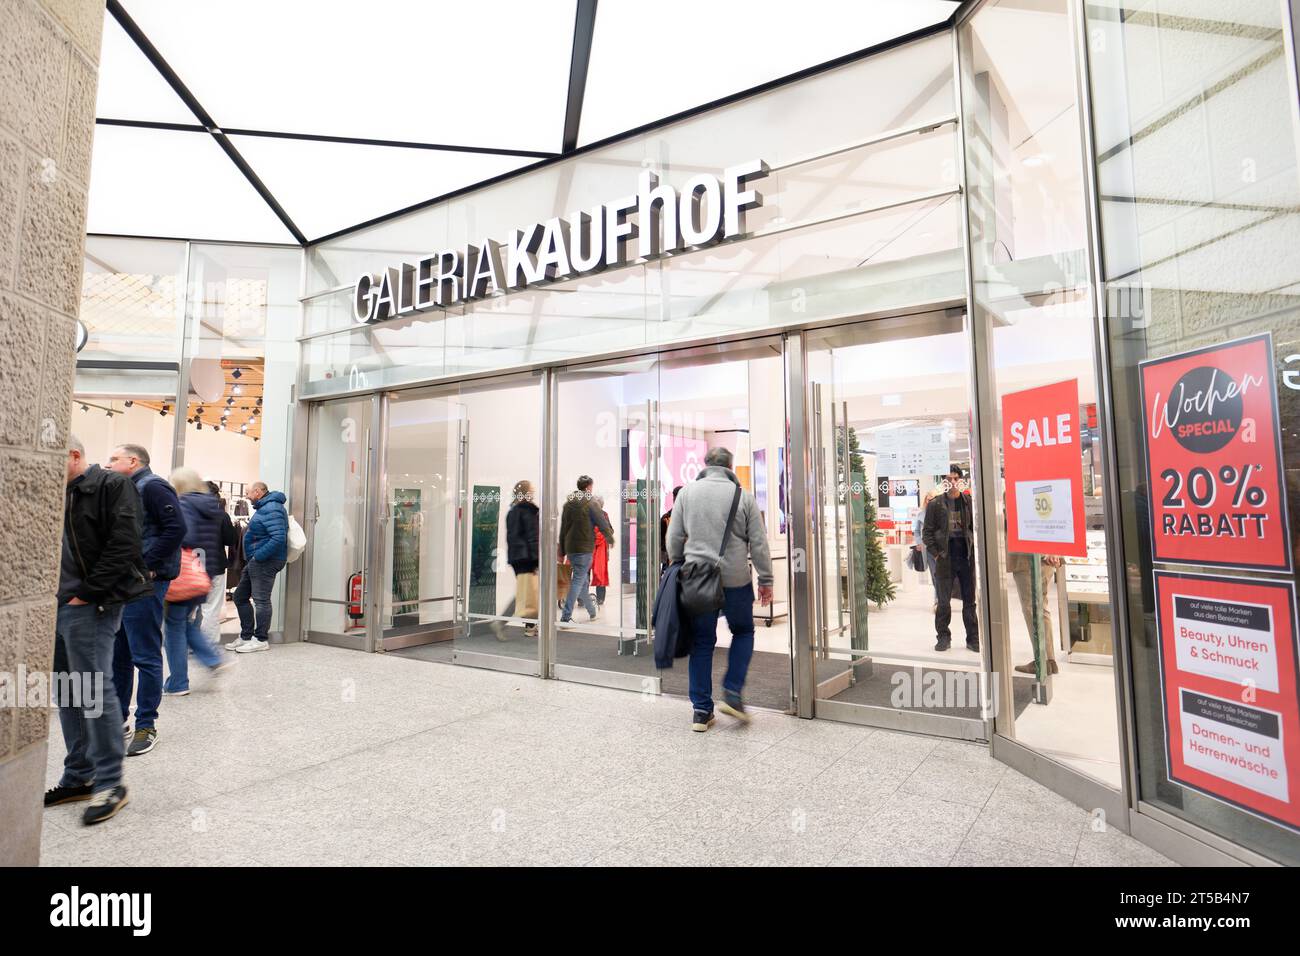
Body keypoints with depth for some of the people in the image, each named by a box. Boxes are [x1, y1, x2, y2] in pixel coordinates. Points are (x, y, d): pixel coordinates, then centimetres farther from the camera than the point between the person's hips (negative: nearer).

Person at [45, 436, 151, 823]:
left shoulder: (111, 486, -8)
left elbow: (123, 545, -16)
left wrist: (87, 592, -15)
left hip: (89, 607, -8)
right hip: (57, 606, 8)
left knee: (94, 691, -6)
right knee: (67, 695, 14)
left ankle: (110, 783, 4)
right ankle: (78, 777, 25)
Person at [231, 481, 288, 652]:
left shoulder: (271, 509, -17)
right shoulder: (264, 508, 17)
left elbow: (279, 538, -27)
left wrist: (258, 556, -22)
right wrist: (252, 557, 14)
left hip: (265, 562, -11)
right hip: (256, 561, 11)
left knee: (261, 600, -4)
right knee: (240, 596, 17)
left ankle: (261, 640, 6)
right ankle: (246, 636, 24)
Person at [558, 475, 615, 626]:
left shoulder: (568, 504, 10)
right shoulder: (590, 504, -10)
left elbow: (562, 529, 12)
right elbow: (603, 524, -6)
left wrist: (562, 551, 17)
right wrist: (611, 539, 12)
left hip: (570, 548, 7)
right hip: (584, 548, -7)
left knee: (582, 579, 18)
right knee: (579, 580, -4)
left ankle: (592, 611, 32)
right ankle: (566, 617, -10)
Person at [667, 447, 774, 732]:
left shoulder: (686, 493, 3)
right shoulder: (743, 497, -2)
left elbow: (674, 538, 4)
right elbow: (759, 544, -1)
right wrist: (766, 580, 7)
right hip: (735, 580, -2)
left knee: (702, 643, 11)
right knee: (743, 632, 21)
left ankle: (701, 710, 15)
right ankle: (732, 692, 10)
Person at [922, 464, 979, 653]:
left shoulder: (969, 502, 4)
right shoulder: (935, 504, 1)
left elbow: (977, 527, 7)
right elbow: (927, 531, 1)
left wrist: (974, 549, -3)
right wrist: (935, 552, -7)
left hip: (967, 557, 1)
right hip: (945, 558, -1)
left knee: (969, 601, 9)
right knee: (943, 601, 5)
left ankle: (973, 638, 17)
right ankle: (943, 637, 16)